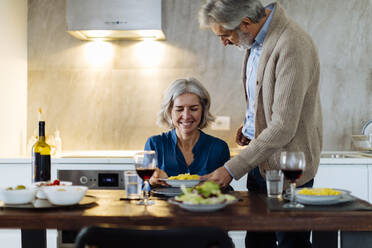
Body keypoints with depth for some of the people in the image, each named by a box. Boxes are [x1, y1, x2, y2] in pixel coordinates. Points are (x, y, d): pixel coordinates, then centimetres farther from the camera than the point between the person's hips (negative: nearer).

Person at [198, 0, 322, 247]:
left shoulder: (292, 46, -25)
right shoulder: (257, 37, 4)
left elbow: (283, 128, -27)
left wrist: (232, 169, -24)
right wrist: (251, 123, 5)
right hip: (260, 157, 8)